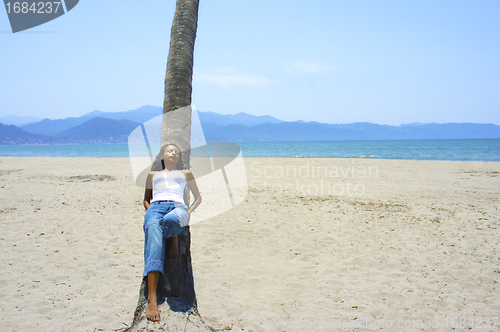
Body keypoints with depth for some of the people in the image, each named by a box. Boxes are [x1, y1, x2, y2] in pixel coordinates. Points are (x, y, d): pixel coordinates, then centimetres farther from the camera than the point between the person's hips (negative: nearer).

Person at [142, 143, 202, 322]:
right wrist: (149, 211, 7)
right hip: (156, 207, 1)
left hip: (178, 207, -1)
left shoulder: (185, 173, 31)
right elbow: (146, 199, 32)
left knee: (169, 220, -44)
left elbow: (198, 197, 29)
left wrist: (188, 212, 8)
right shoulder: (153, 175, 33)